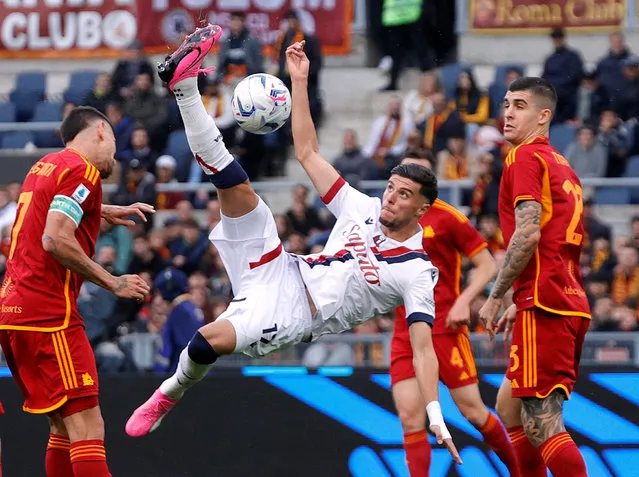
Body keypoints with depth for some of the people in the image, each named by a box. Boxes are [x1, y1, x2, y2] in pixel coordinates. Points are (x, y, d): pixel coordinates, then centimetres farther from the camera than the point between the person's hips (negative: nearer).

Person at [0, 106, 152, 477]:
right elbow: (56, 240, -19)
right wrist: (113, 283, -13)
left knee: (64, 427, 13)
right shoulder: (82, 171, -8)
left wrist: (105, 212, 44)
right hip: (48, 313, -10)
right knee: (87, 426, -16)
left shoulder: (44, 166, 19)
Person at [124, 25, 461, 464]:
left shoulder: (417, 273, -8)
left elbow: (424, 347, -13)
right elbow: (308, 153, 14)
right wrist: (300, 82, 8)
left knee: (209, 340, -32)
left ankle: (171, 395, -2)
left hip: (291, 314, -5)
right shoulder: (364, 209, 8)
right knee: (237, 188, -11)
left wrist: (436, 416, -24)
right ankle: (185, 83, -10)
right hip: (281, 273, 5)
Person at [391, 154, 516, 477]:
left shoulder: (446, 217, -4)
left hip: (445, 327, -4)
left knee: (472, 411, -1)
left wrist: (464, 301, -16)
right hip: (405, 333, 4)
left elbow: (488, 265, -4)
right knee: (410, 418, -9)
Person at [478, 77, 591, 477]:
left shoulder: (526, 156, -6)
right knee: (510, 406, 20)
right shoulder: (563, 166, 22)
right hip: (573, 304, 10)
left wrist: (496, 297, -8)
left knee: (542, 426, -11)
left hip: (544, 307, -10)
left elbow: (528, 235, -17)